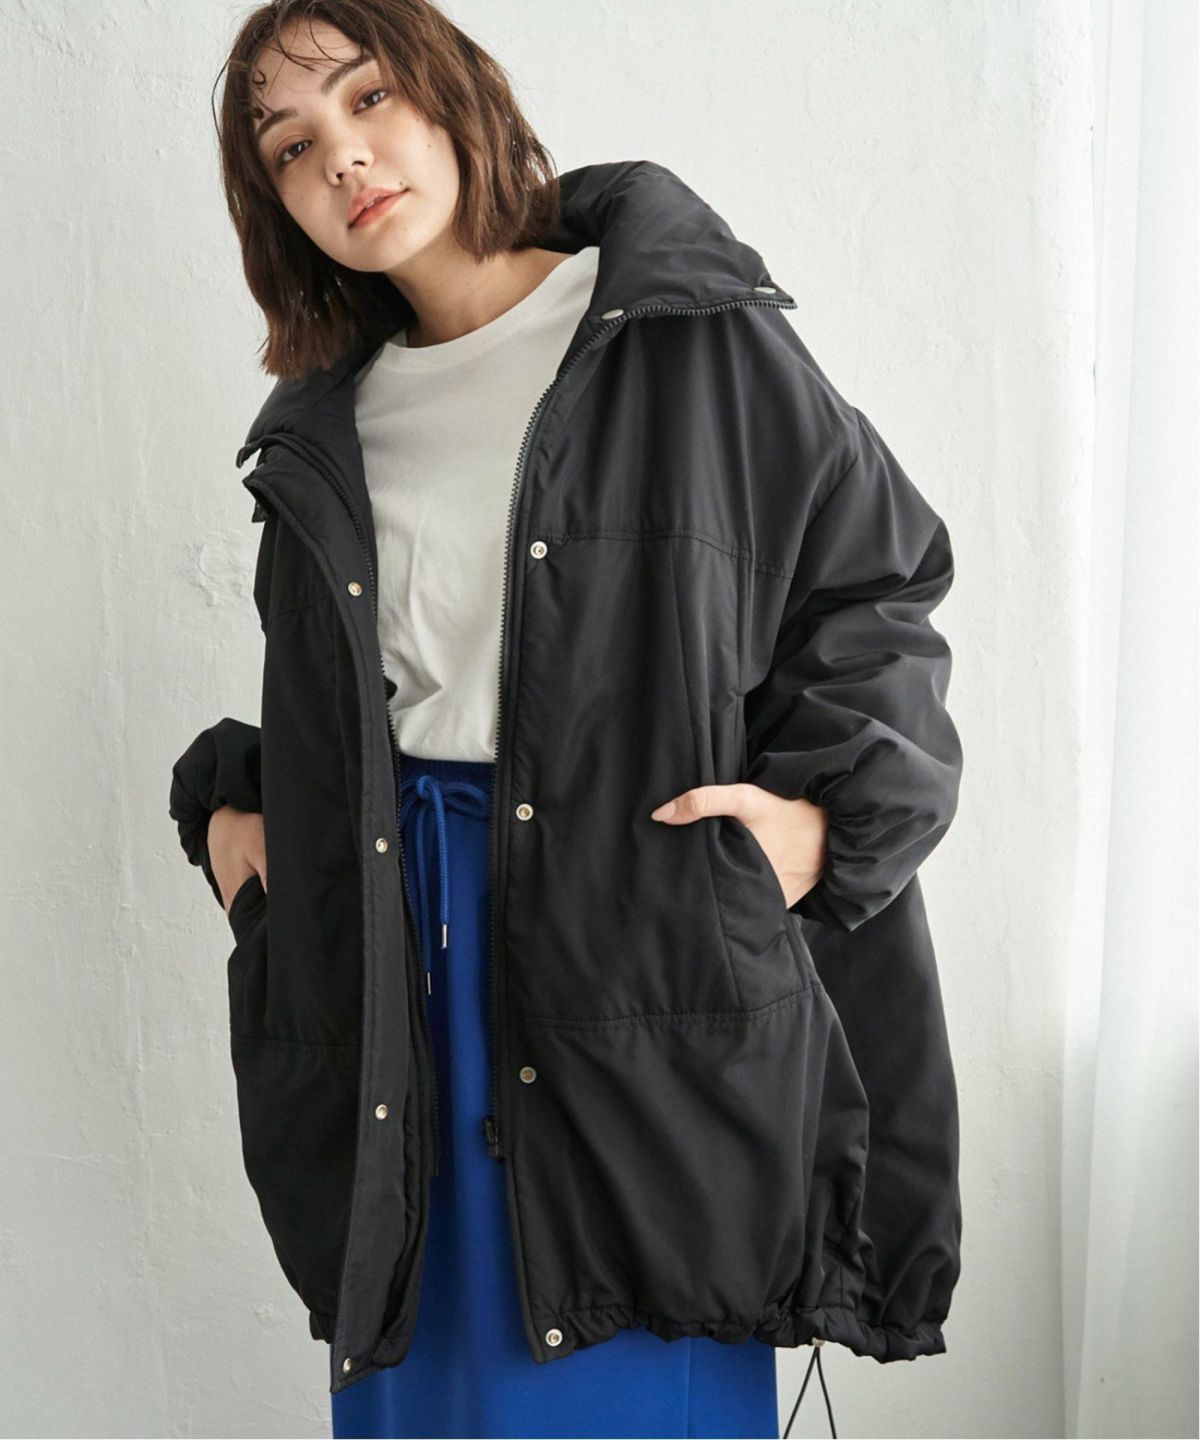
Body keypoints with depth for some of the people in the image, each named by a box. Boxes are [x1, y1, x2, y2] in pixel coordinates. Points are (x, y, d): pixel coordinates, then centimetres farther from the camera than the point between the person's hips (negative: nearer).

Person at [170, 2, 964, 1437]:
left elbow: (883, 571, 2)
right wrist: (227, 805, 7)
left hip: (645, 931, -4)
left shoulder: (693, 337, -2)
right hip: (392, 944, 4)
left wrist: (832, 807, -9)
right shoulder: (324, 428, 12)